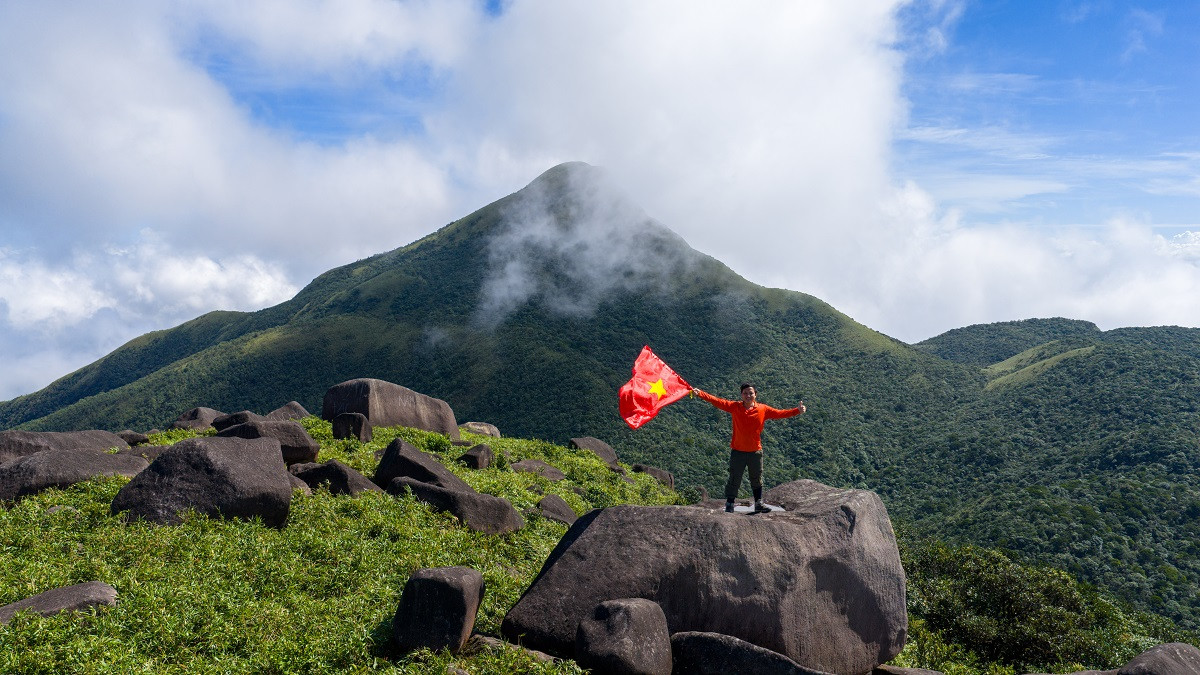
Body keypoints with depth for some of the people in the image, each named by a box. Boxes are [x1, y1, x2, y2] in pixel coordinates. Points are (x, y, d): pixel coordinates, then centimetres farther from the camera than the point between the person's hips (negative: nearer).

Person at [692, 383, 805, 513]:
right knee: (734, 479, 4)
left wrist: (797, 410, -10)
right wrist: (700, 393, -22)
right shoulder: (735, 406, -5)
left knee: (757, 480, 13)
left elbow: (780, 413, 0)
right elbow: (717, 401, -12)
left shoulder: (763, 409, 0)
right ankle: (729, 505, 13)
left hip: (755, 452, 2)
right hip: (737, 451, -2)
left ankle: (758, 504, 26)